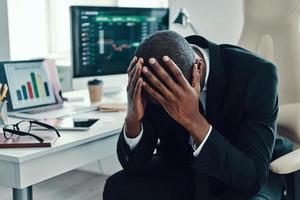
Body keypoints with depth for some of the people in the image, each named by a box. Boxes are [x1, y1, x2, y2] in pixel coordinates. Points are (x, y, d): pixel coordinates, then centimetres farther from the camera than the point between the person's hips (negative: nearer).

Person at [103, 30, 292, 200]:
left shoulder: (256, 74, -28)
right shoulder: (156, 81, -18)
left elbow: (253, 177, -32)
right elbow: (134, 164, -13)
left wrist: (193, 120, -44)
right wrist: (133, 117, -34)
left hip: (243, 181, -3)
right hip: (181, 173, 4)